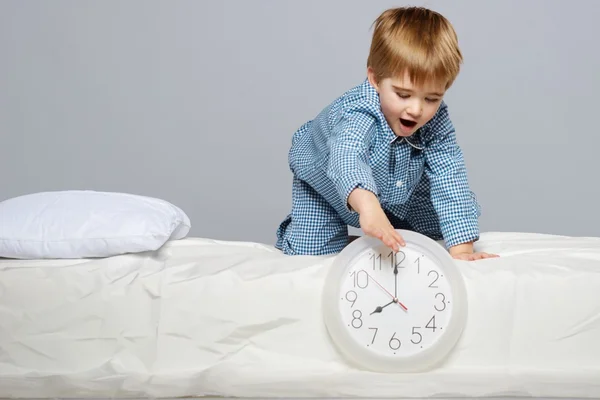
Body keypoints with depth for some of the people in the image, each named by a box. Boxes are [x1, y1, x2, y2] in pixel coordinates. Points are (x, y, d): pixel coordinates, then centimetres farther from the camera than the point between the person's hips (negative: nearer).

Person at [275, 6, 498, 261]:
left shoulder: (436, 119, -28)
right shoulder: (357, 113, -46)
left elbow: (449, 179, -30)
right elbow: (347, 158, -67)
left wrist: (461, 248, -40)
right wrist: (368, 206, -88)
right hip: (325, 186, -4)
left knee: (439, 227, 6)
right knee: (309, 250, -18)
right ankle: (291, 228, 18)